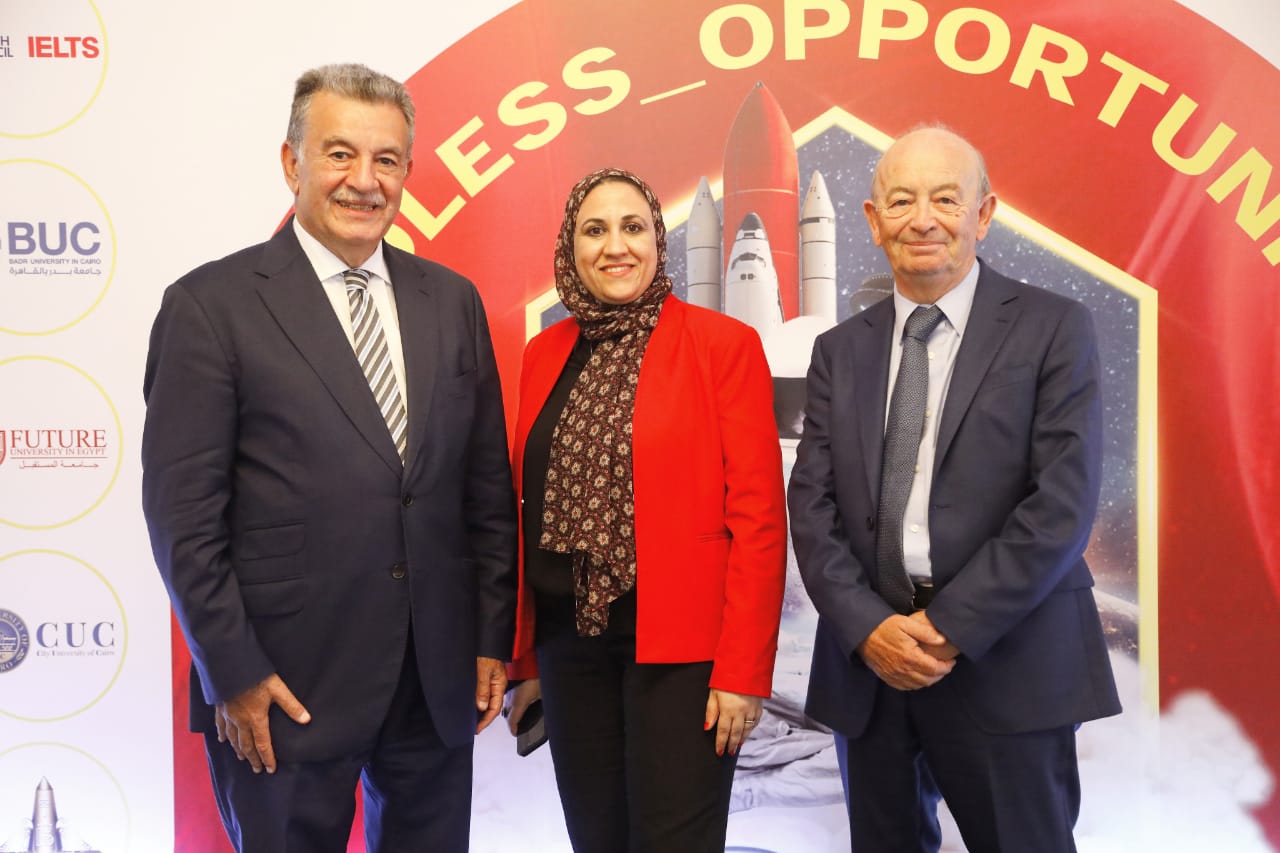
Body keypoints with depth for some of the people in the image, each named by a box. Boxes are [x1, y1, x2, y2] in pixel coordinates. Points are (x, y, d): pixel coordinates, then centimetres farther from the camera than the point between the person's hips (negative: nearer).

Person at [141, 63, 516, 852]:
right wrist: (232, 674, -10)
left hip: (440, 674, 4)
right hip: (287, 683, -4)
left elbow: (487, 484, 7)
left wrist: (493, 637, 5)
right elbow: (183, 512, -8)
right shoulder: (211, 304, -7)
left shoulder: (452, 300, 6)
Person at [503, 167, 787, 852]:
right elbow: (527, 507, 11)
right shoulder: (545, 354, 9)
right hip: (570, 639, 5)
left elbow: (758, 514, -9)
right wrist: (524, 657, 10)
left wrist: (742, 670, -13)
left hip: (680, 645, -4)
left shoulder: (724, 344, -6)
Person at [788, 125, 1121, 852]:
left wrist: (951, 626, -14)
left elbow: (1063, 502, -10)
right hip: (870, 663, 3)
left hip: (1006, 666, -3)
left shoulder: (1054, 329, -1)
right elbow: (812, 502, 3)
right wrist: (868, 626, -10)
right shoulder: (841, 350, 10)